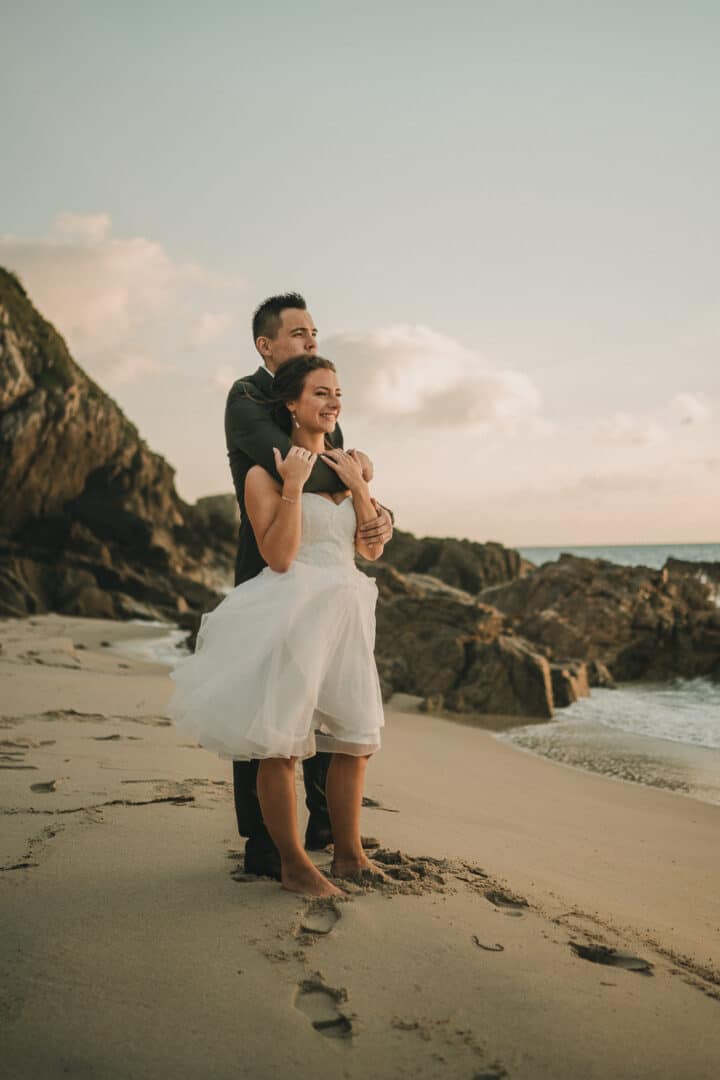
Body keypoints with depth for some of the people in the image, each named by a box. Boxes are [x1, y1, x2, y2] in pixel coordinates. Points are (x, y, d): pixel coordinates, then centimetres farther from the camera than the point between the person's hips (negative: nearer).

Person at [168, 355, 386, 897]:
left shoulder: (348, 465, 12)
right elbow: (279, 557, -14)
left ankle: (348, 853, 27)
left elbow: (373, 548, 9)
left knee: (355, 739, 12)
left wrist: (357, 485, -2)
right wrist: (294, 485, -19)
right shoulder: (265, 474, -6)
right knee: (281, 744, -3)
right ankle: (294, 865, 13)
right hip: (291, 611, -6)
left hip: (346, 613, 7)